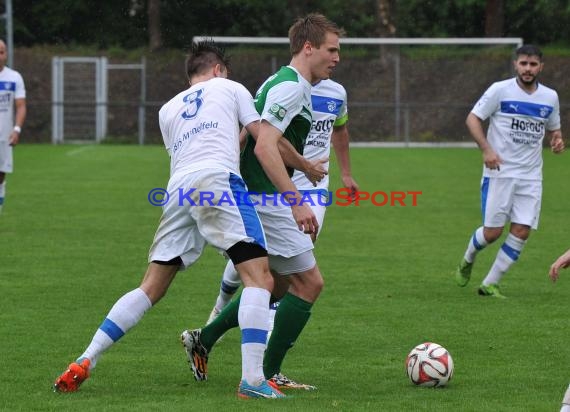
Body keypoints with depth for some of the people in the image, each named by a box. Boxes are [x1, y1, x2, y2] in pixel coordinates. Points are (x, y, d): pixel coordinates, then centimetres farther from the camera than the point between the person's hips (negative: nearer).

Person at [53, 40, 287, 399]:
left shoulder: (168, 110, 32)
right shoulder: (230, 88, 22)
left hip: (179, 187, 5)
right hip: (219, 179, -5)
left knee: (151, 288, 12)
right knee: (260, 277, -8)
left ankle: (84, 363, 7)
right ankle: (253, 380, -22)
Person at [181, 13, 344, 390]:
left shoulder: (285, 84, 17)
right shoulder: (291, 87, -16)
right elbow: (264, 147, -27)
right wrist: (297, 202, -31)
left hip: (260, 198, 10)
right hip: (266, 199, -10)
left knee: (281, 285, 18)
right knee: (309, 282, -5)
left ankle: (203, 340, 21)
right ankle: (268, 375, 0)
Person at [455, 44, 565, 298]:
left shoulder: (550, 97, 7)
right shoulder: (500, 90, -6)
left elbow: (553, 129, 21)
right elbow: (473, 118, -4)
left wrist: (557, 140, -4)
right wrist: (486, 149, -18)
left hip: (530, 176, 4)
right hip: (499, 171, -4)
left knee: (522, 231, -6)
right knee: (492, 232, -5)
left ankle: (490, 284, 5)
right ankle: (467, 261, 28)